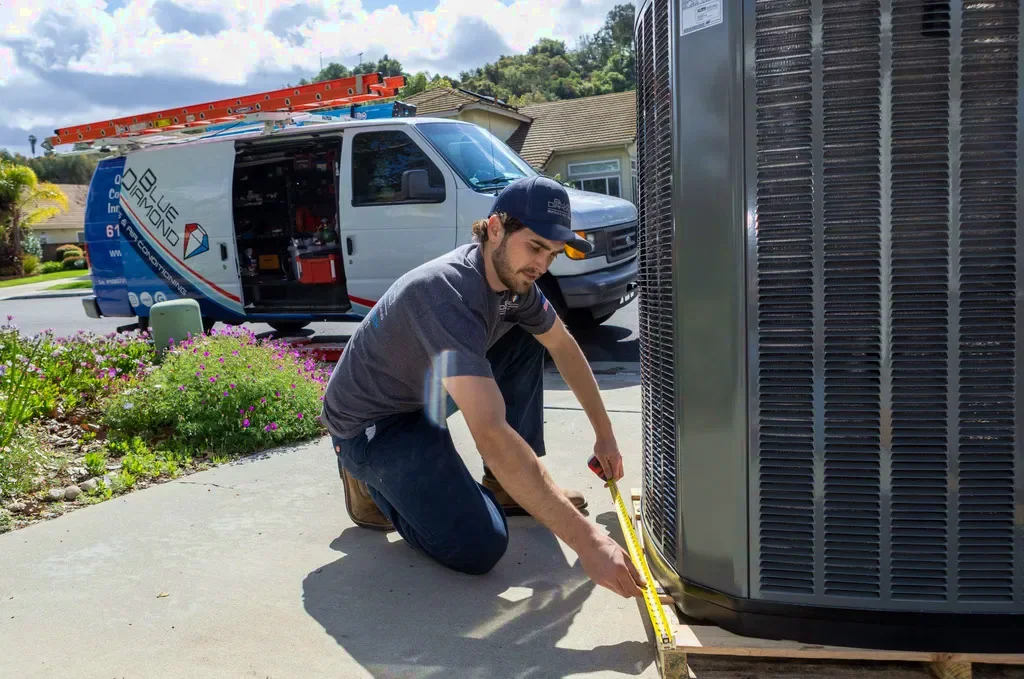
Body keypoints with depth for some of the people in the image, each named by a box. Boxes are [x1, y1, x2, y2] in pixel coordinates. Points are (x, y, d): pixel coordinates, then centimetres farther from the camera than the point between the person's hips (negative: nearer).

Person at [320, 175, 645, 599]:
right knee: (480, 548, -22)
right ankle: (374, 484, 3)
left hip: (424, 398, 9)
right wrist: (586, 540, -43)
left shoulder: (514, 275, -8)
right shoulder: (446, 293, -35)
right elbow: (492, 436, -42)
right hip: (370, 424, -8)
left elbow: (564, 348, 11)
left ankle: (507, 486, 6)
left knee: (527, 340, 0)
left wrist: (605, 435, 12)